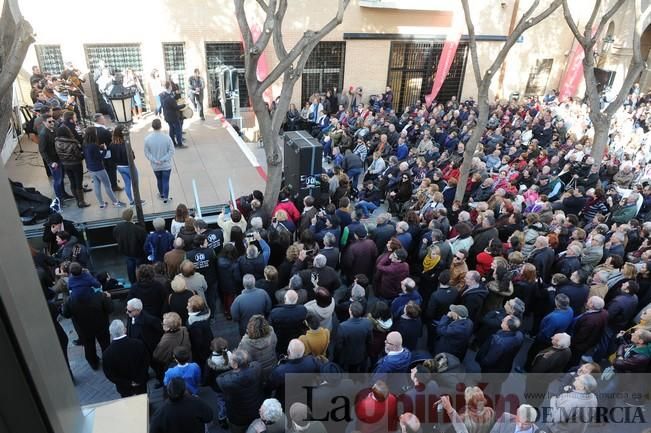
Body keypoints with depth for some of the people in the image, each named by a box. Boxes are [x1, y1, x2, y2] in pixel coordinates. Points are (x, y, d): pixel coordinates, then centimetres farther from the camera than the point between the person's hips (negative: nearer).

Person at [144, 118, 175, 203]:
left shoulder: (147, 139, -14)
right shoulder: (167, 138, -20)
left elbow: (147, 153, -8)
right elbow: (171, 151, -15)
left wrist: (155, 161, -8)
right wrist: (163, 159, -12)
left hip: (155, 166, 3)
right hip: (166, 165, -3)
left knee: (159, 180, 24)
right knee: (166, 181, 10)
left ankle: (161, 194, 44)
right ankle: (165, 197, 18)